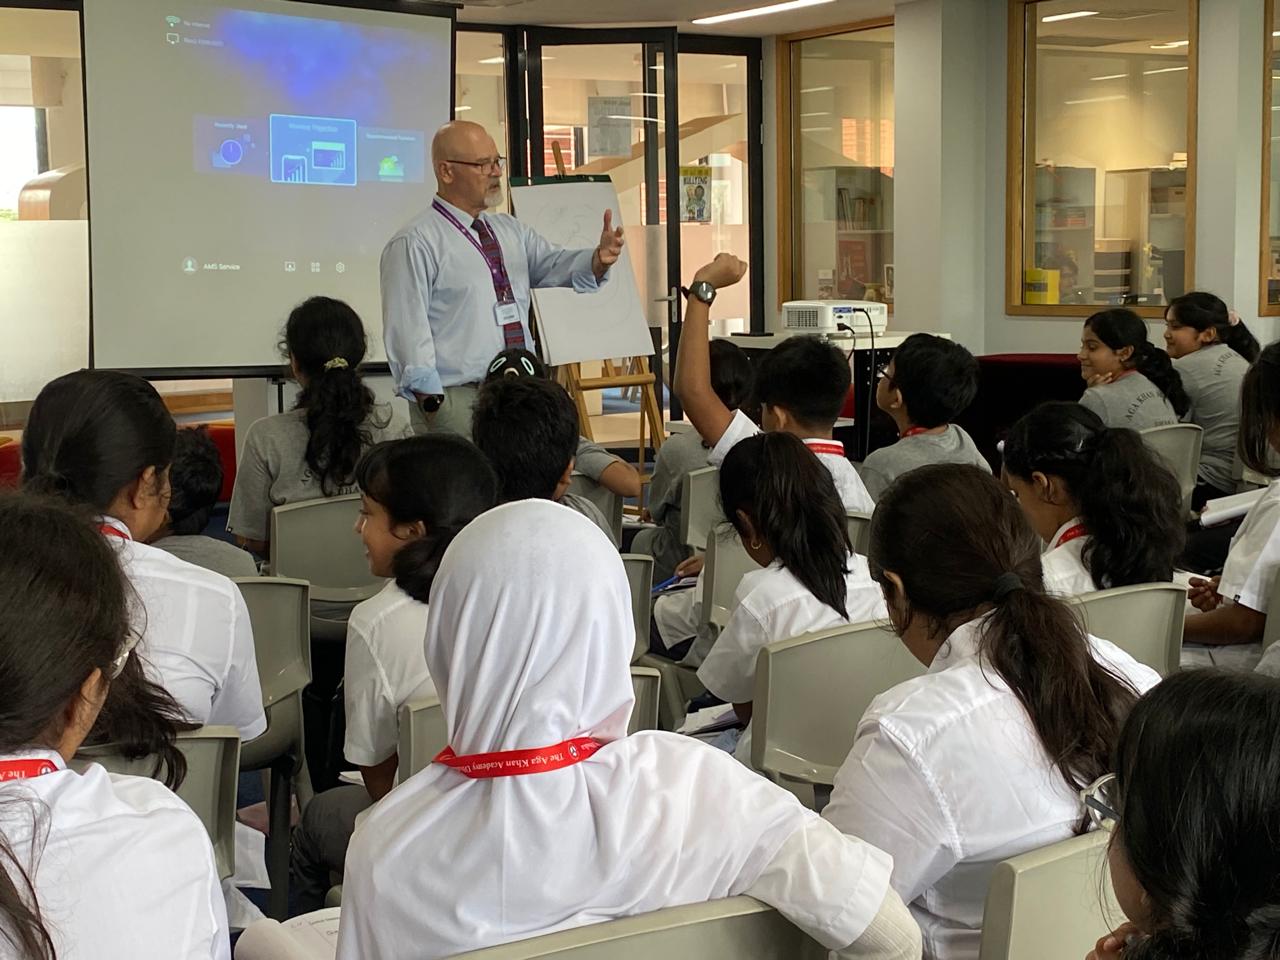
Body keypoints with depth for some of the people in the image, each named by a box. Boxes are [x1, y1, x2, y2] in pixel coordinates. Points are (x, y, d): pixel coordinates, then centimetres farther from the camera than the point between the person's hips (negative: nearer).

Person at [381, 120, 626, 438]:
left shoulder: (511, 230, 17)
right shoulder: (413, 244, -7)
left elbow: (555, 265, 5)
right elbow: (408, 332, -11)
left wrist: (599, 258, -16)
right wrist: (433, 405, -16)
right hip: (455, 401, -6)